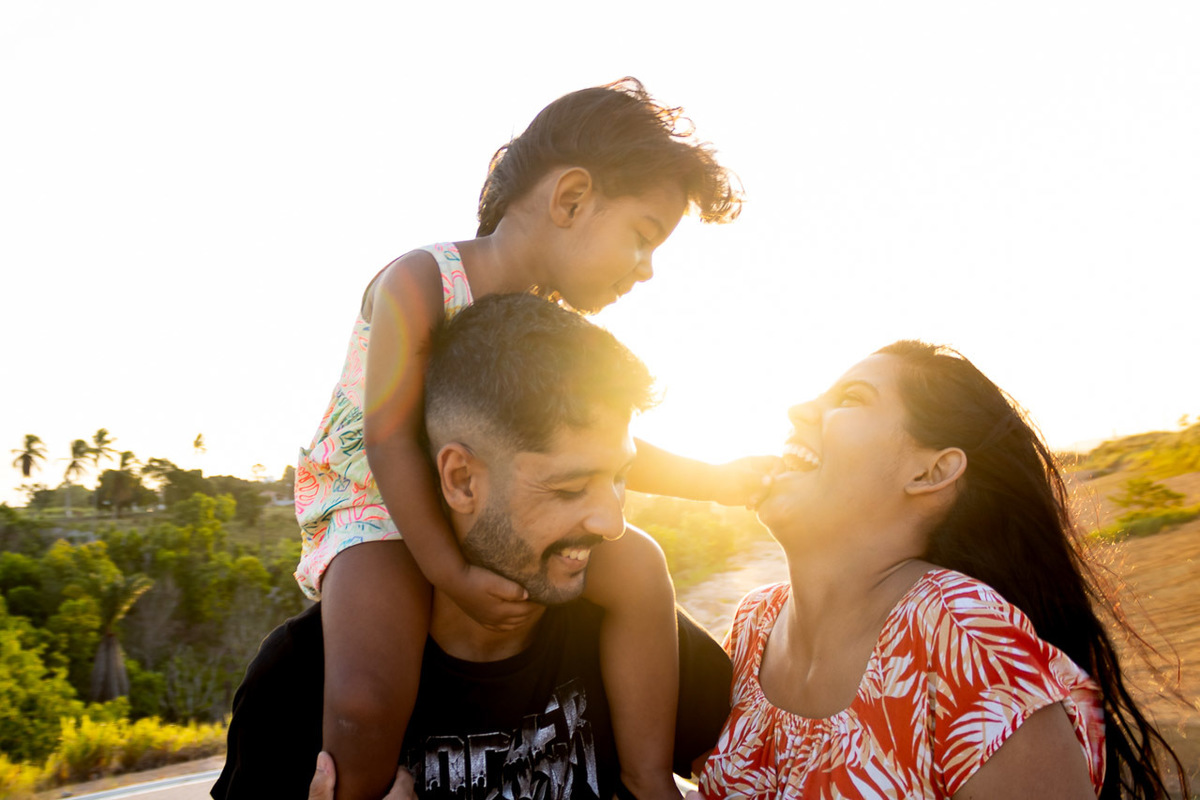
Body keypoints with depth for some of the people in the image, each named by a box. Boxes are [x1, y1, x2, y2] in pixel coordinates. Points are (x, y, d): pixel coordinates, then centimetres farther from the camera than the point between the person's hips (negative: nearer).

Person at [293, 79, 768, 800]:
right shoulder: (419, 285, -21)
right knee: (366, 701, -29)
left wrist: (721, 482, 6)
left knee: (635, 564, -10)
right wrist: (451, 573, -28)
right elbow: (391, 443, -24)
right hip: (378, 514, -6)